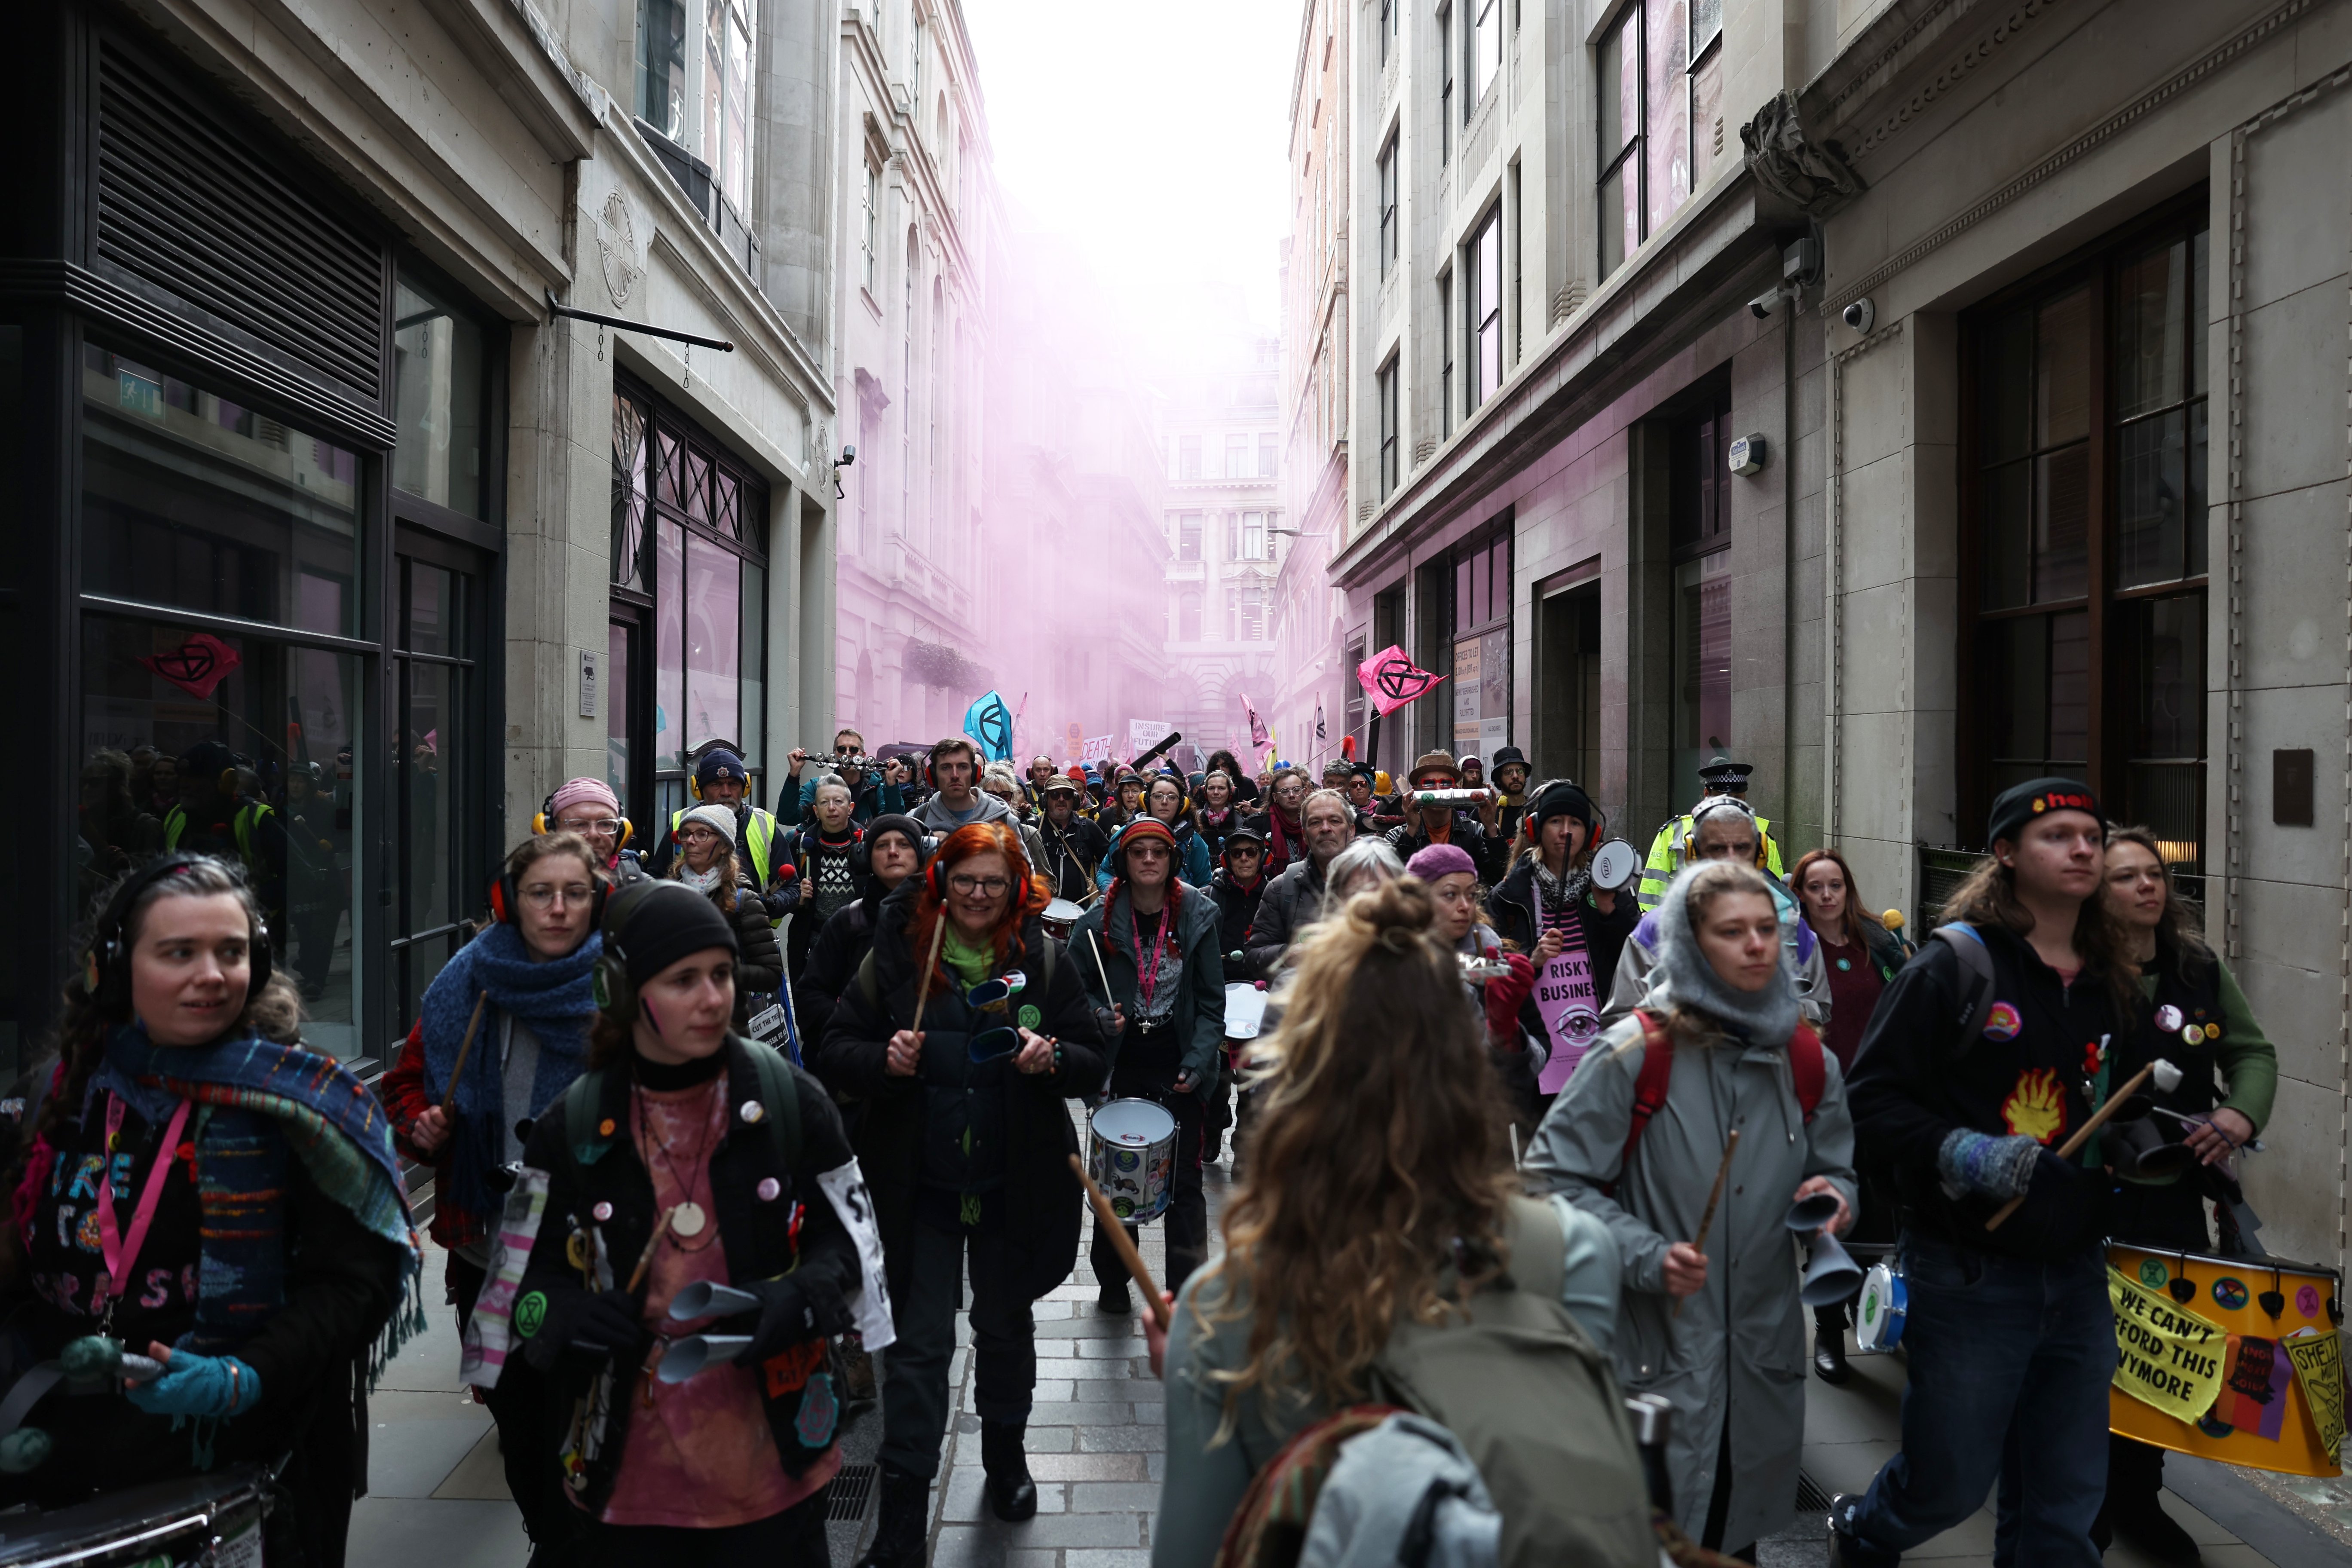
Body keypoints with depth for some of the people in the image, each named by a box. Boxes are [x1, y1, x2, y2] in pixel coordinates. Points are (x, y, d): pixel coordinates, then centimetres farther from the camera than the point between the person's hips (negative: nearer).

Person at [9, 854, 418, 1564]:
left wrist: (244, 1380, -28)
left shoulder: (301, 1104, -11)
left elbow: (352, 1278, -14)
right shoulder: (61, 1092, 5)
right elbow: (25, 1270, 15)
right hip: (65, 1462, 5)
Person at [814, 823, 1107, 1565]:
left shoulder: (1045, 962, -2)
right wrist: (883, 1060, -22)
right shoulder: (895, 957, -4)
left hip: (1015, 1186, 2)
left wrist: (1052, 1058, -20)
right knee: (921, 1344, 1)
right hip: (922, 1186, -1)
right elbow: (834, 1052, -2)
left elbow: (1093, 1062, 1)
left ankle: (1005, 1456, 44)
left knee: (1006, 1325, 19)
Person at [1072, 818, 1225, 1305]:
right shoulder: (1100, 922, -3)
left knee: (1185, 1182, 3)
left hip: (1181, 1067, -1)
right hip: (1121, 1067, 1)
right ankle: (1113, 1282, 27)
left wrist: (1197, 1063, -12)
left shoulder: (1198, 916, -3)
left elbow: (1212, 1003, -1)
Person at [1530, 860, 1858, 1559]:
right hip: (1655, 1355, -5)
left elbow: (1838, 1171, 16)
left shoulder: (1808, 1062, 4)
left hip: (1764, 1354, 5)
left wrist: (1833, 1195, -7)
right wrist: (1647, 1256, -22)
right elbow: (1554, 1178, -12)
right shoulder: (1634, 1055, -13)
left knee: (1738, 1535, 21)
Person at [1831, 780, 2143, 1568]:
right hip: (1969, 1272, -5)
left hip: (2077, 1274, 6)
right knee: (1952, 1482, 8)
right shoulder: (1954, 964, -10)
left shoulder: (2110, 985, 8)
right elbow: (1872, 1100, -13)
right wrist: (1957, 1153, -26)